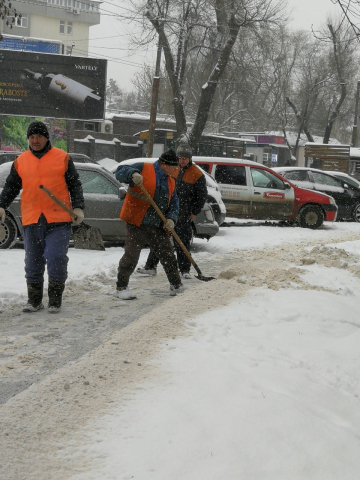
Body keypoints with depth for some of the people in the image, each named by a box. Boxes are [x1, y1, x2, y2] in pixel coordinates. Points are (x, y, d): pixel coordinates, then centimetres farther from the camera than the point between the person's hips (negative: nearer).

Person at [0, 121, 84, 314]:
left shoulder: (62, 158, 4)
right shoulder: (20, 162, 9)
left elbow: (74, 185, 5)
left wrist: (78, 207, -6)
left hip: (59, 220, -3)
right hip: (31, 220, 3)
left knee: (56, 260, -7)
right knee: (33, 262, 6)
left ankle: (55, 300, 7)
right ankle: (34, 300, 18)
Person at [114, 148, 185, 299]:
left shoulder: (170, 182, 16)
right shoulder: (143, 168, -4)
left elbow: (174, 203, 17)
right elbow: (120, 172, -11)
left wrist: (171, 218, -3)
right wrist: (133, 174, -32)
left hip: (157, 226, 6)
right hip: (136, 223, -6)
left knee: (168, 256, 9)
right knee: (131, 256, -8)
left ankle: (177, 286, 24)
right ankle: (121, 287, 5)